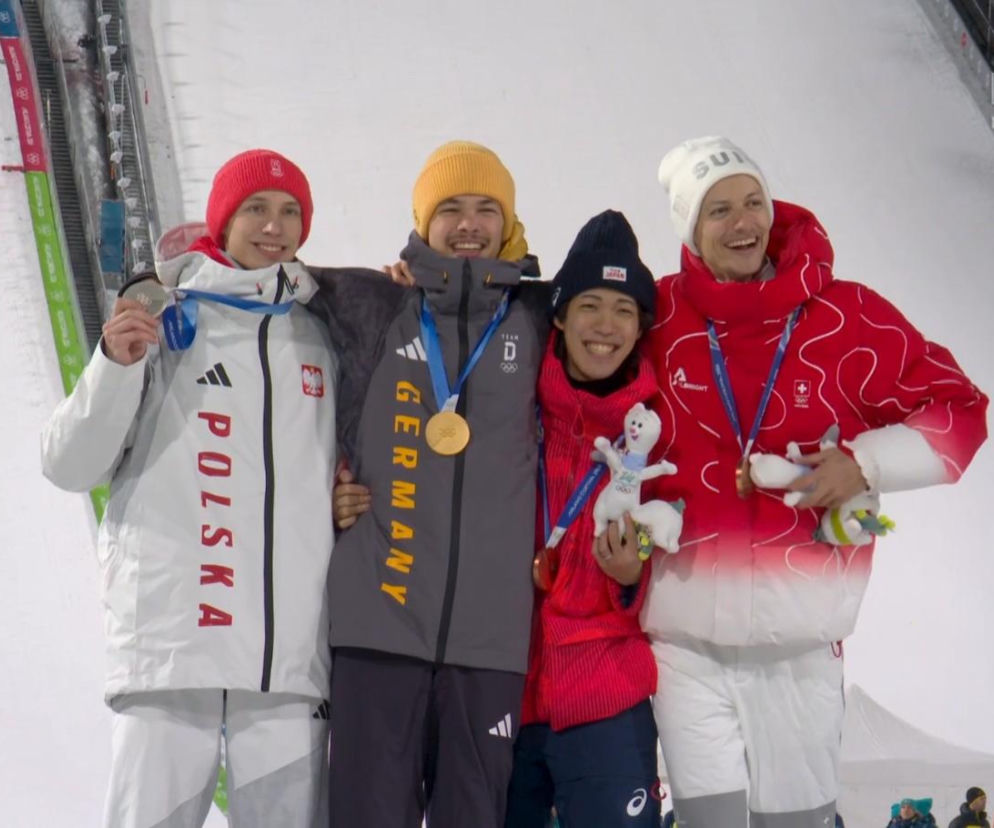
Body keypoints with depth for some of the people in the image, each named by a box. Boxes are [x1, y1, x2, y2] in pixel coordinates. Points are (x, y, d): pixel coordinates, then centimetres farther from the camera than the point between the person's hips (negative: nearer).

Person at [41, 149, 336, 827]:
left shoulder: (323, 337, 15)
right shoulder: (163, 321, 7)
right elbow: (69, 466, 3)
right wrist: (116, 365, -11)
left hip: (294, 660, 3)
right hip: (169, 646, -2)